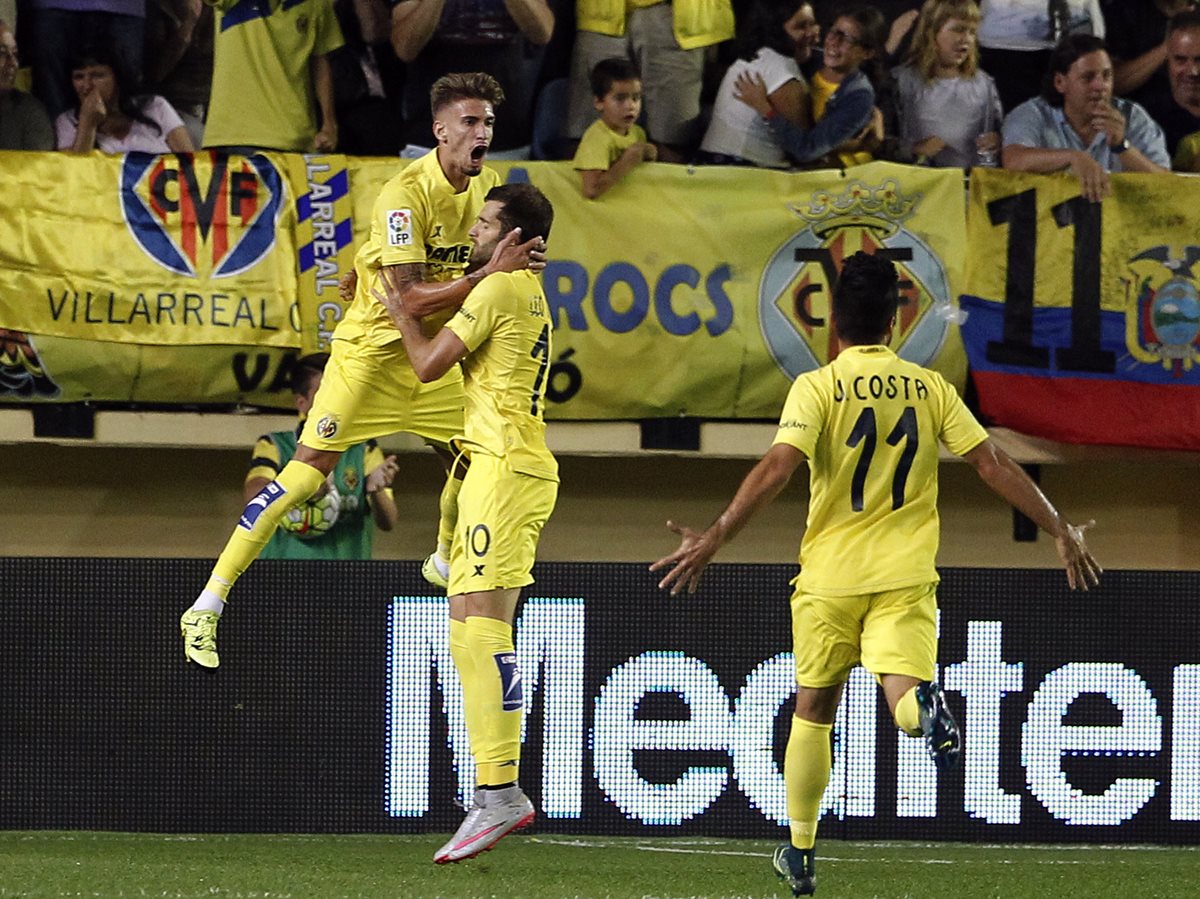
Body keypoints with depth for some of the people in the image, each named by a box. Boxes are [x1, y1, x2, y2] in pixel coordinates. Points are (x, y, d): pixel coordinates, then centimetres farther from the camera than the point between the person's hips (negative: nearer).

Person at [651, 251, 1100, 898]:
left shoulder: (818, 388, -6)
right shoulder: (928, 388, 3)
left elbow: (776, 469, -19)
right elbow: (994, 466, 2)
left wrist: (713, 539, -20)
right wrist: (1061, 532, 9)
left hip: (830, 577, -1)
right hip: (906, 577, 1)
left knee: (813, 713, 16)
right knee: (902, 694, -10)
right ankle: (923, 705, -48)